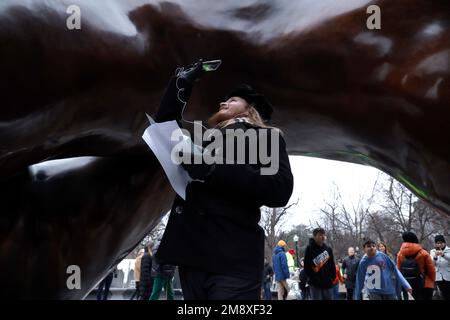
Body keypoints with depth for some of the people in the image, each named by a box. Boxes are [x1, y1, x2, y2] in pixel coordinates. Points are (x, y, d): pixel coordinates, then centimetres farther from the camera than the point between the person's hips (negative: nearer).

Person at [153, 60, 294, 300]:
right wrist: (181, 82, 22)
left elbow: (279, 189, -9)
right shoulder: (205, 138, 25)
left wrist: (213, 168, -14)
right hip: (190, 254, 6)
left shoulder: (265, 136, 7)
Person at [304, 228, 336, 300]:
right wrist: (313, 278, -11)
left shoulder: (328, 249, 10)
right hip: (315, 284, -5)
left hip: (328, 283, 5)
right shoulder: (310, 249, -6)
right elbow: (307, 267, -8)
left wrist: (332, 277, 1)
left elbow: (332, 265, 14)